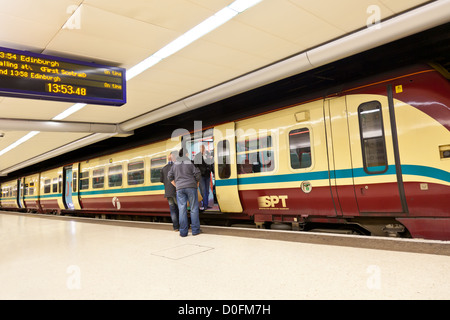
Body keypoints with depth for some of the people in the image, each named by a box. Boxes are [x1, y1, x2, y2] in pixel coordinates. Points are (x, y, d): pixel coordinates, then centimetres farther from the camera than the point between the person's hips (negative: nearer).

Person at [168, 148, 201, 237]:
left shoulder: (175, 164, 12)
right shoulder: (190, 162, 1)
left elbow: (170, 176, 12)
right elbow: (197, 173, -6)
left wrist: (176, 186, 16)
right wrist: (197, 183, 8)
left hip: (179, 189, 3)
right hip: (191, 187, -3)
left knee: (182, 210, 2)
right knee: (194, 208, 1)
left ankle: (183, 232, 2)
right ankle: (195, 230, 1)